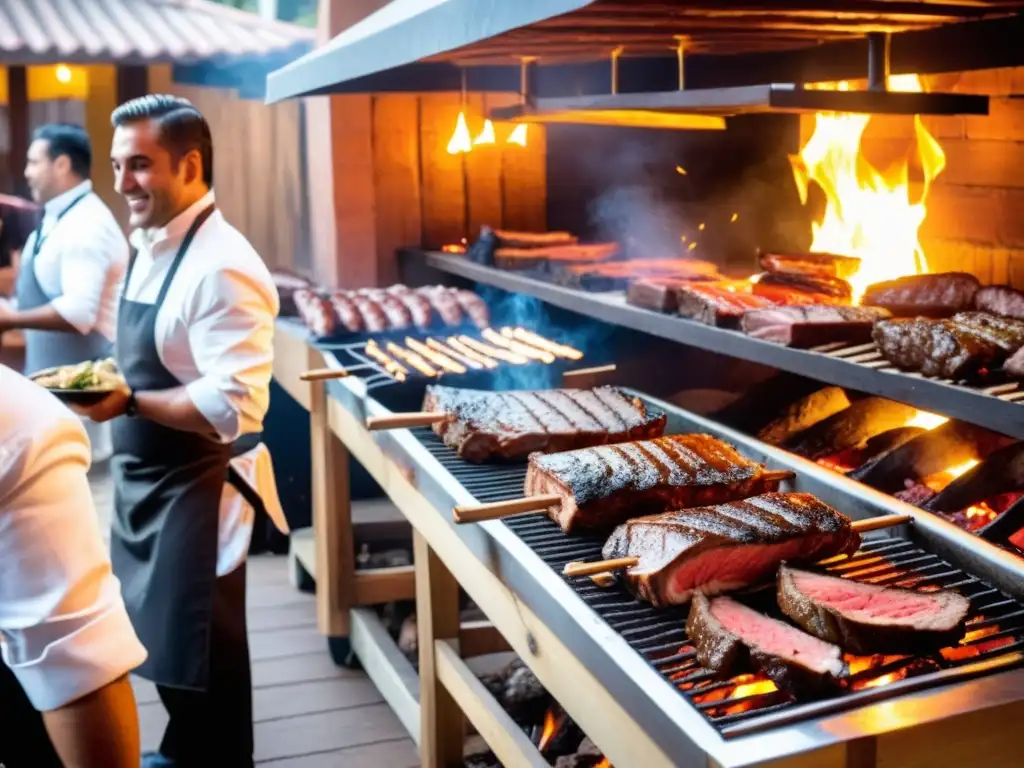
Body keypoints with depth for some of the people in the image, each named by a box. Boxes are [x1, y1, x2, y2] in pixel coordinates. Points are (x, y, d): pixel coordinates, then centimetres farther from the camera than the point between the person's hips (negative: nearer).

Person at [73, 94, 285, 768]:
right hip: (142, 478, 10)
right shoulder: (146, 245, 7)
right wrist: (108, 384, 5)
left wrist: (128, 402, -26)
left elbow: (235, 408, -29)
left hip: (197, 488, -9)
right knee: (160, 635, 24)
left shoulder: (221, 268, -23)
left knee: (199, 653, 6)